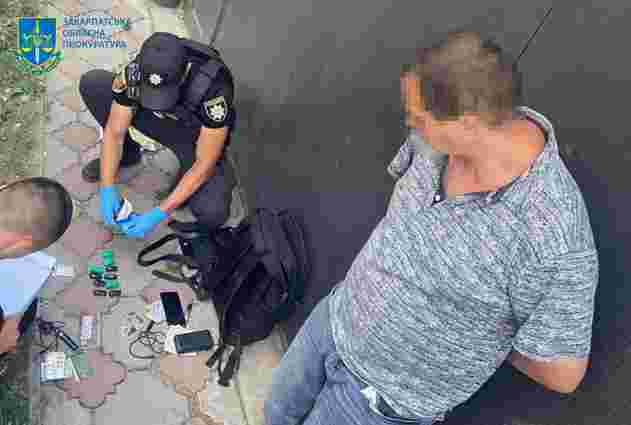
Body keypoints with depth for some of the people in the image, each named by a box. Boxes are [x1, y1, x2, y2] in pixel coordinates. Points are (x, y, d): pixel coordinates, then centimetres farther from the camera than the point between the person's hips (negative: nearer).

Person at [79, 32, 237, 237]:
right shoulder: (135, 73, -27)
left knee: (212, 214, -30)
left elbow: (204, 165, -31)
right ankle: (127, 153, 8)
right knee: (91, 83, -15)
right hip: (157, 120, 4)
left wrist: (158, 214, -32)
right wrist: (107, 188, -24)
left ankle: (188, 186, 6)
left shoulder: (213, 89, -38)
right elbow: (114, 131, -15)